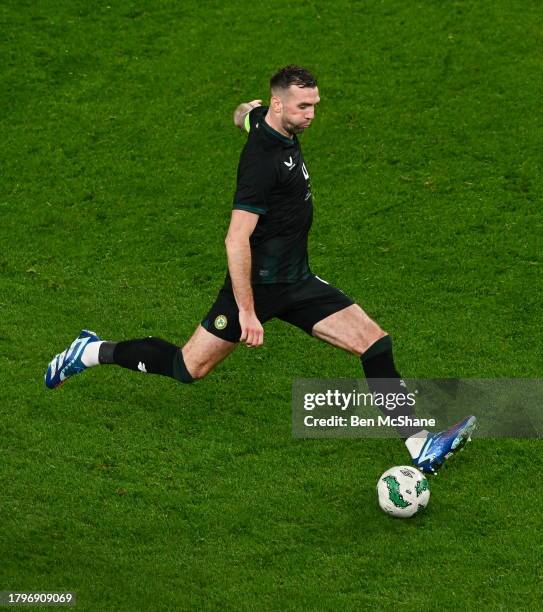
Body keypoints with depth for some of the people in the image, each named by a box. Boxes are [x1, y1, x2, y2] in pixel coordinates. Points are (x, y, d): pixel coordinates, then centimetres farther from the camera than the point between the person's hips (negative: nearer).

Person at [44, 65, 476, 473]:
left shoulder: (266, 121, 3)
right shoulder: (262, 161, -24)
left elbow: (244, 114, 29)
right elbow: (236, 240, -26)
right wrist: (247, 311, -27)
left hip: (297, 281, 8)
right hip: (260, 284, -8)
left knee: (375, 341, -6)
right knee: (188, 369, 3)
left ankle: (420, 447, -8)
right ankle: (95, 352, 24)